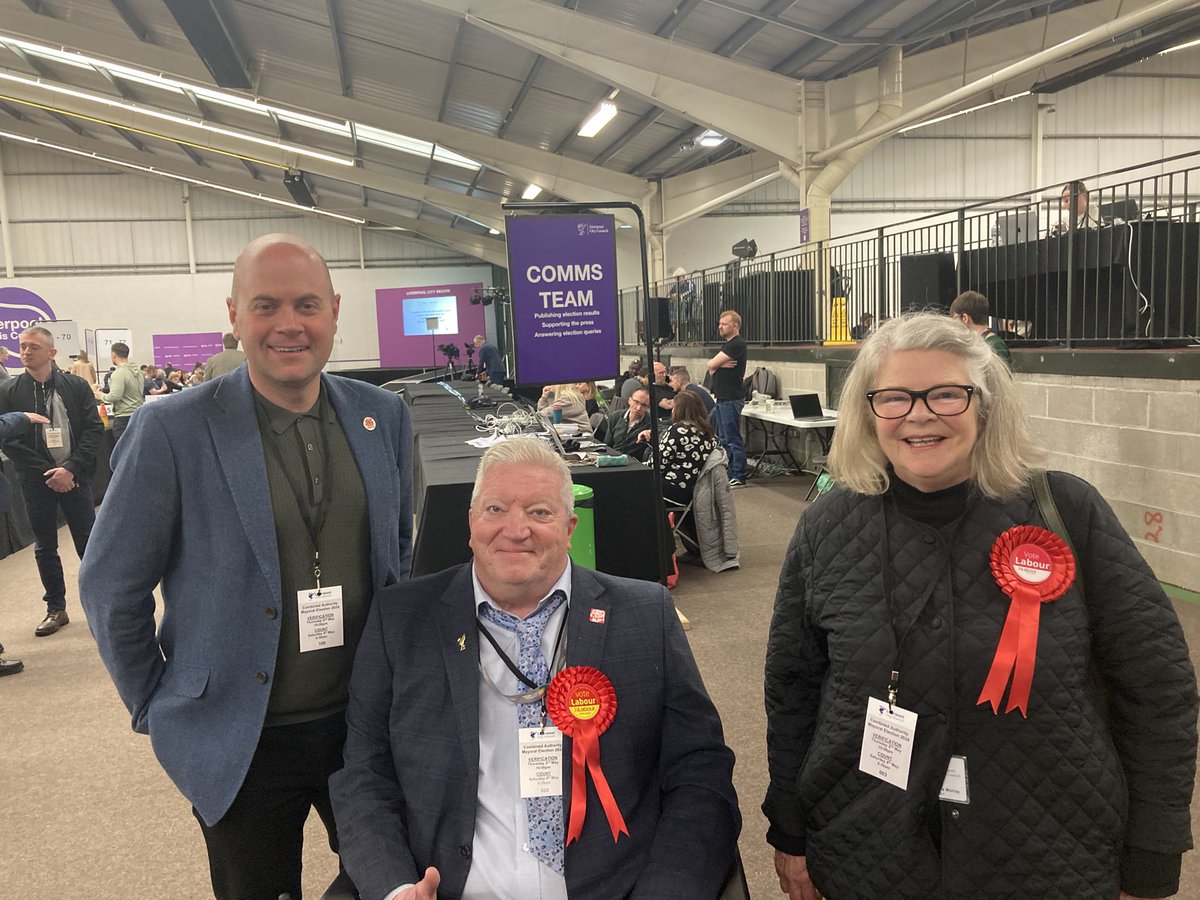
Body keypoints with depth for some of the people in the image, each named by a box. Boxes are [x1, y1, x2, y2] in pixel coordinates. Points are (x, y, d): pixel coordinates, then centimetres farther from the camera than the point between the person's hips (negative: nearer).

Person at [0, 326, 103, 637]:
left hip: (74, 477, -1)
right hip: (36, 481, 1)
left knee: (89, 542, 5)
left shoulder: (76, 386, -2)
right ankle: (56, 609, 23)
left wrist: (71, 468, -15)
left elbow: (94, 429, -4)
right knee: (45, 547, 11)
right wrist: (47, 472, -12)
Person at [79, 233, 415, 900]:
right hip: (242, 745, -3)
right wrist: (156, 710, 0)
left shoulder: (384, 417, -2)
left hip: (366, 722, 3)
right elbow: (111, 589, -5)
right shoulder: (171, 431, -14)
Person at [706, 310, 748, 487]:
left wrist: (716, 364, 6)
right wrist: (720, 364, -9)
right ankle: (728, 472, 22)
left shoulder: (737, 345, -13)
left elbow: (711, 364, -16)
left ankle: (738, 477, -2)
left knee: (733, 439, -7)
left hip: (731, 399, -10)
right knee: (723, 439, 15)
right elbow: (711, 368, 11)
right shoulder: (727, 345, 19)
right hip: (722, 398, 10)